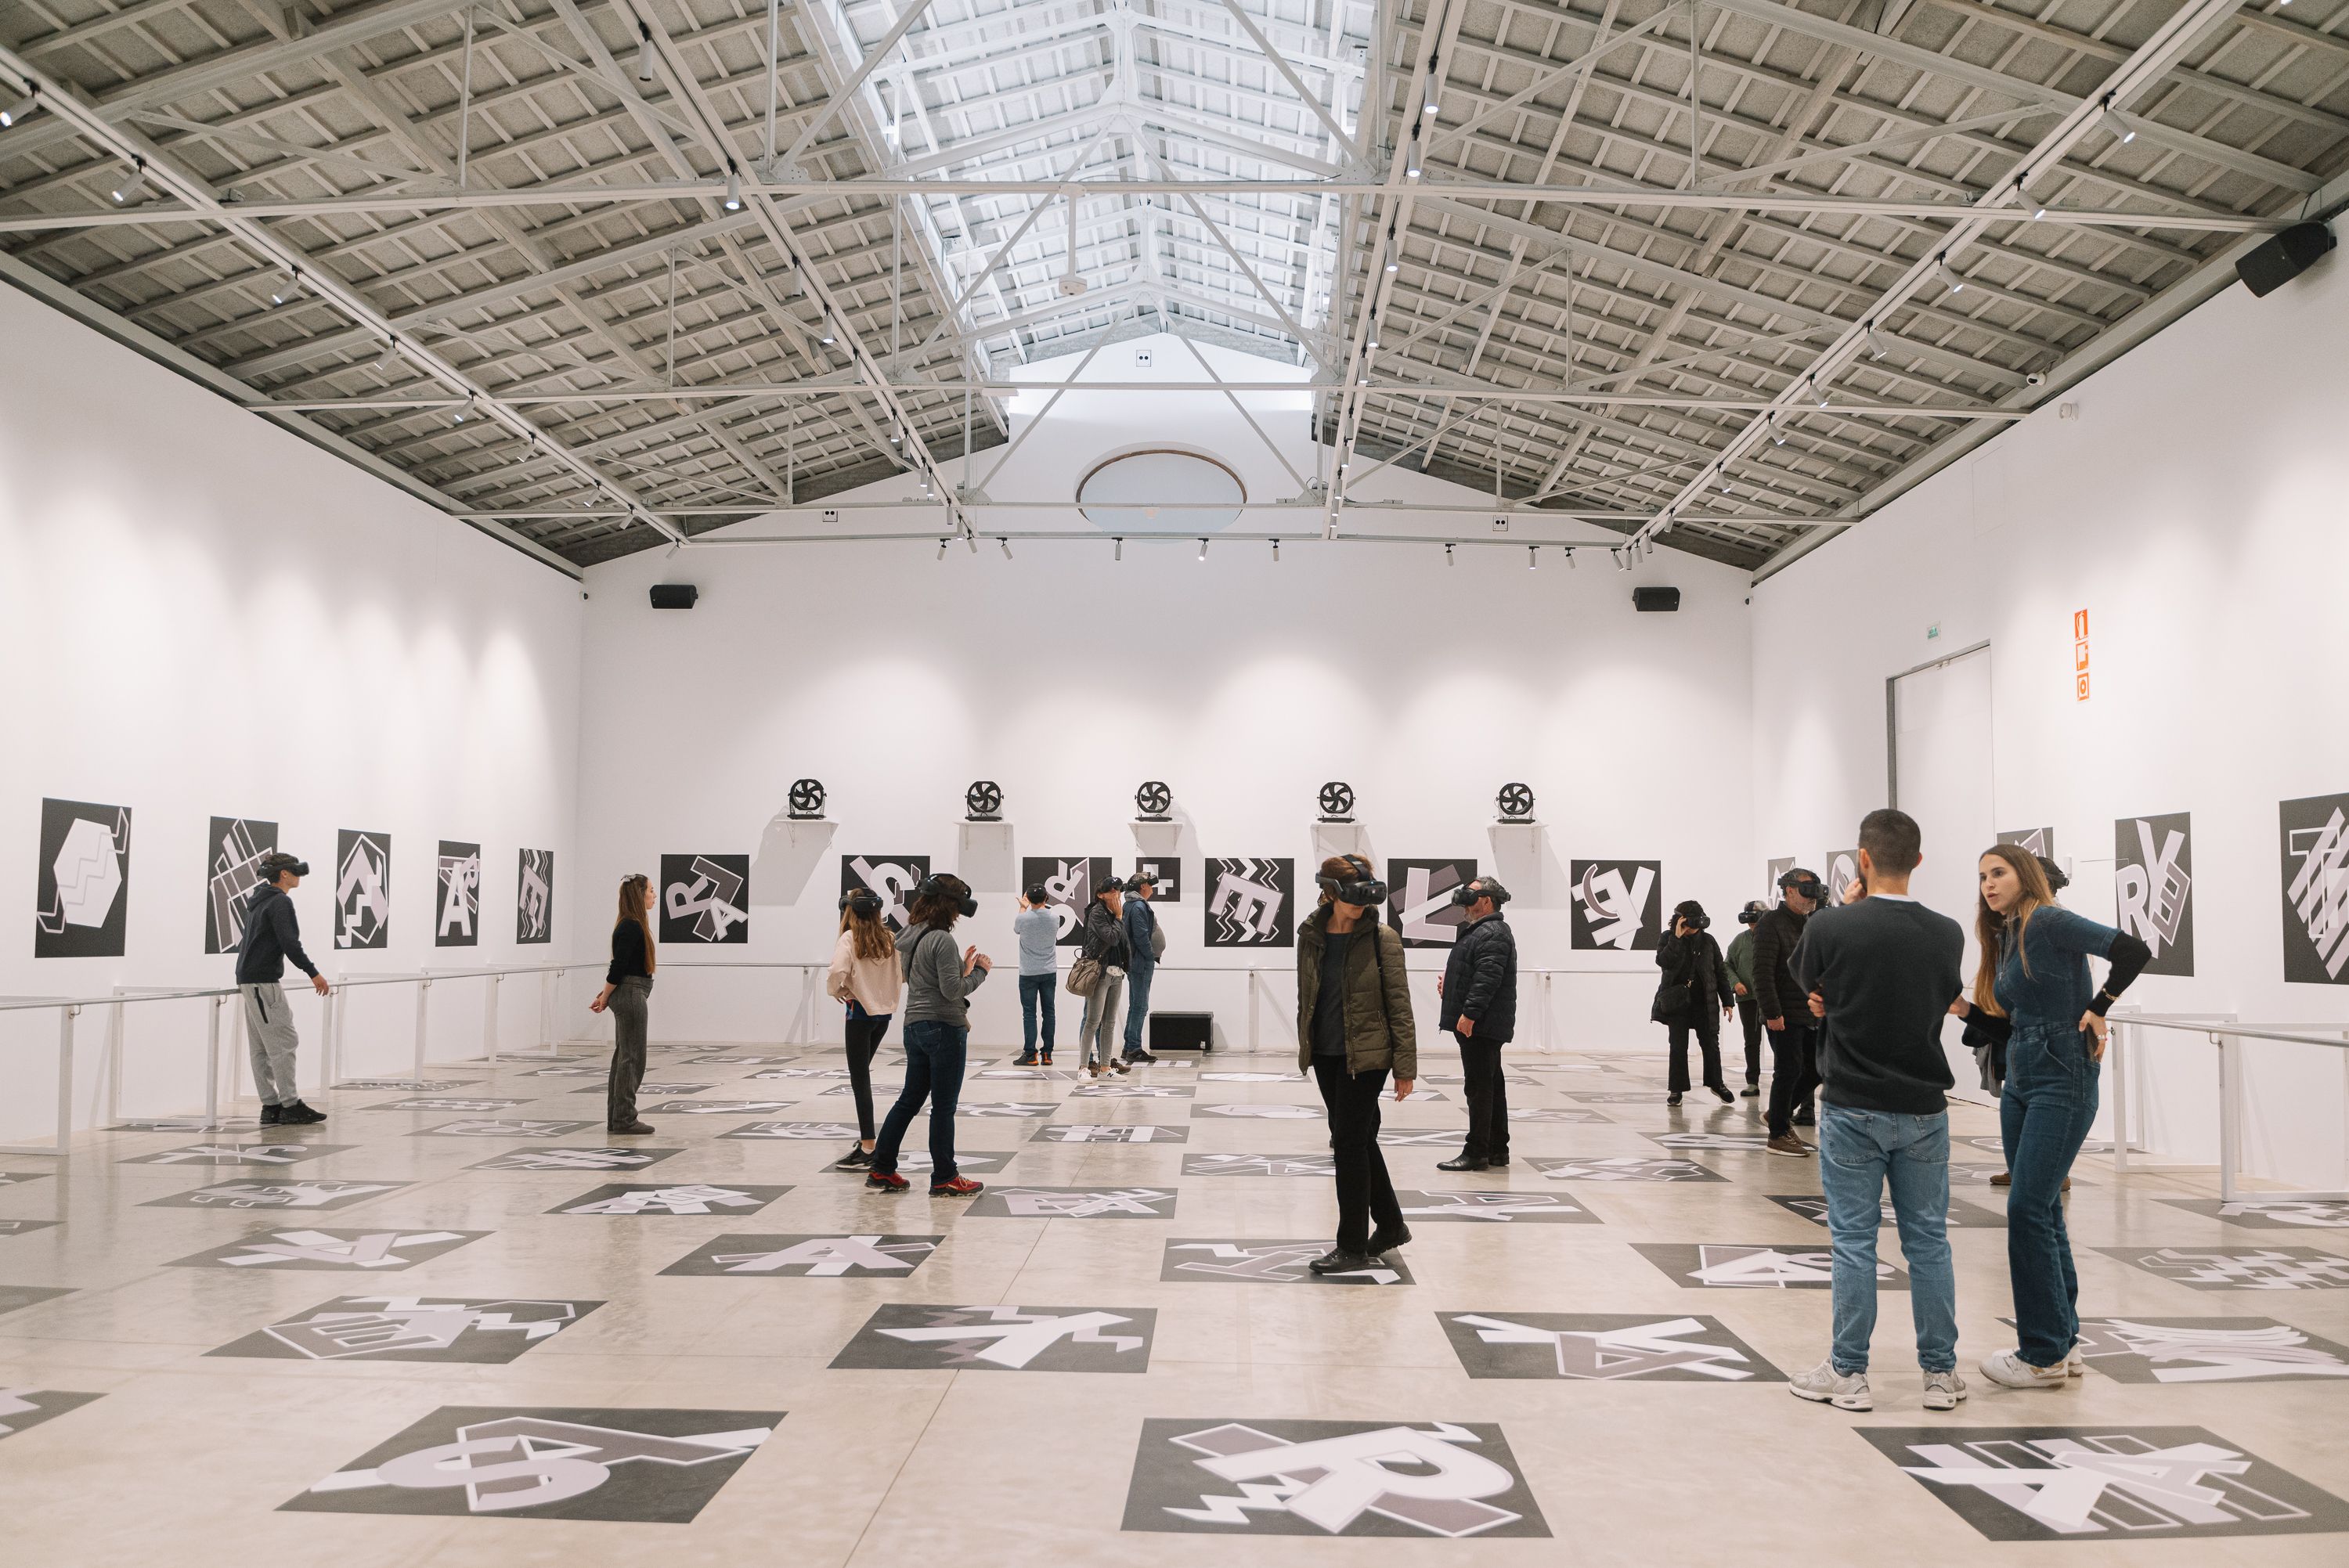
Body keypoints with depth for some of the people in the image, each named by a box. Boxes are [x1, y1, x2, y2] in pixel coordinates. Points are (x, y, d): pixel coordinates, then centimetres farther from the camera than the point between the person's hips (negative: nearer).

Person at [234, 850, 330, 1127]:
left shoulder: (257, 900, 18)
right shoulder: (280, 902, -13)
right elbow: (290, 943, -21)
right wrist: (313, 973, -18)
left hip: (249, 979, 10)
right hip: (263, 980, -10)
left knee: (261, 1047, 9)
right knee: (283, 1042, -8)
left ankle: (270, 1106, 11)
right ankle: (290, 1106, -7)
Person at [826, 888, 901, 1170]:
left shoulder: (849, 939, -12)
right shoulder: (889, 939, 4)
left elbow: (838, 971, -26)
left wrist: (837, 991, -7)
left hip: (861, 1012, -6)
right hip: (885, 1012, 6)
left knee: (860, 1079, -3)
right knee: (862, 1074, 21)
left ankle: (867, 1149, -5)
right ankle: (866, 1136, 26)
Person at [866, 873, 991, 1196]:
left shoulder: (910, 937, 11)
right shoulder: (942, 940, -17)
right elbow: (953, 990, -19)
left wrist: (962, 966, 13)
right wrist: (981, 970, -6)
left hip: (915, 1027, 9)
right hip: (945, 1027, -9)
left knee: (909, 1101, 16)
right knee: (943, 1107, 1)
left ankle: (882, 1169, 19)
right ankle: (944, 1179, 10)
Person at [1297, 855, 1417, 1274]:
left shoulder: (1382, 938, -10)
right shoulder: (1310, 934, 2)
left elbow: (1399, 1004, -8)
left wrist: (1405, 1066, -10)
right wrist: (1306, 1046, 15)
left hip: (1365, 1054, -5)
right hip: (1326, 1053, 5)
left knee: (1350, 1143, -4)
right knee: (1359, 1140, 15)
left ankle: (1353, 1246, 7)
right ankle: (1391, 1226, 32)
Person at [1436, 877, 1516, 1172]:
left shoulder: (1493, 934, -15)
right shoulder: (1477, 931, 20)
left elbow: (1488, 978, -24)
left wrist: (1470, 1013, -27)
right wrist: (1449, 985, 17)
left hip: (1481, 1025, -11)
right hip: (1480, 1025, 11)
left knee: (1480, 1086, -8)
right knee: (1492, 1085, 14)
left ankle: (1476, 1153, -6)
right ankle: (1497, 1150, 21)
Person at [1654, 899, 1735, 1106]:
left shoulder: (1708, 941, 3)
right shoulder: (1669, 939, -1)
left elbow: (1721, 972, 7)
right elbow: (1662, 961, -19)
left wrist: (1727, 1001, 5)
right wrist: (1677, 938, -23)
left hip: (1705, 1002, 2)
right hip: (1678, 1002, -2)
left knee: (1710, 1044, 7)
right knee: (1678, 1047, 1)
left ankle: (1716, 1083, 25)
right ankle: (1677, 1089, 9)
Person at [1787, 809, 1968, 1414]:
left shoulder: (1831, 927, -14)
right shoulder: (1947, 935, -4)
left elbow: (1808, 983, 7)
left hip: (1852, 1110, -3)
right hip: (1922, 1109, 3)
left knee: (1853, 1241, 4)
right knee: (1928, 1240, 11)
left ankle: (1848, 1374, 11)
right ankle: (1941, 1373, 19)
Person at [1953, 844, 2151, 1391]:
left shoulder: (2048, 921, -11)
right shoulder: (2004, 940, 15)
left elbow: (2133, 951, -22)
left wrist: (2097, 1009, -15)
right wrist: (1963, 1007, 3)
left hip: (2062, 1082, -9)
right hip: (2020, 1084, 9)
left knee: (2028, 1208, -10)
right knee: (2043, 1211, 12)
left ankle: (2044, 1355, -2)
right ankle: (2062, 1341, 21)